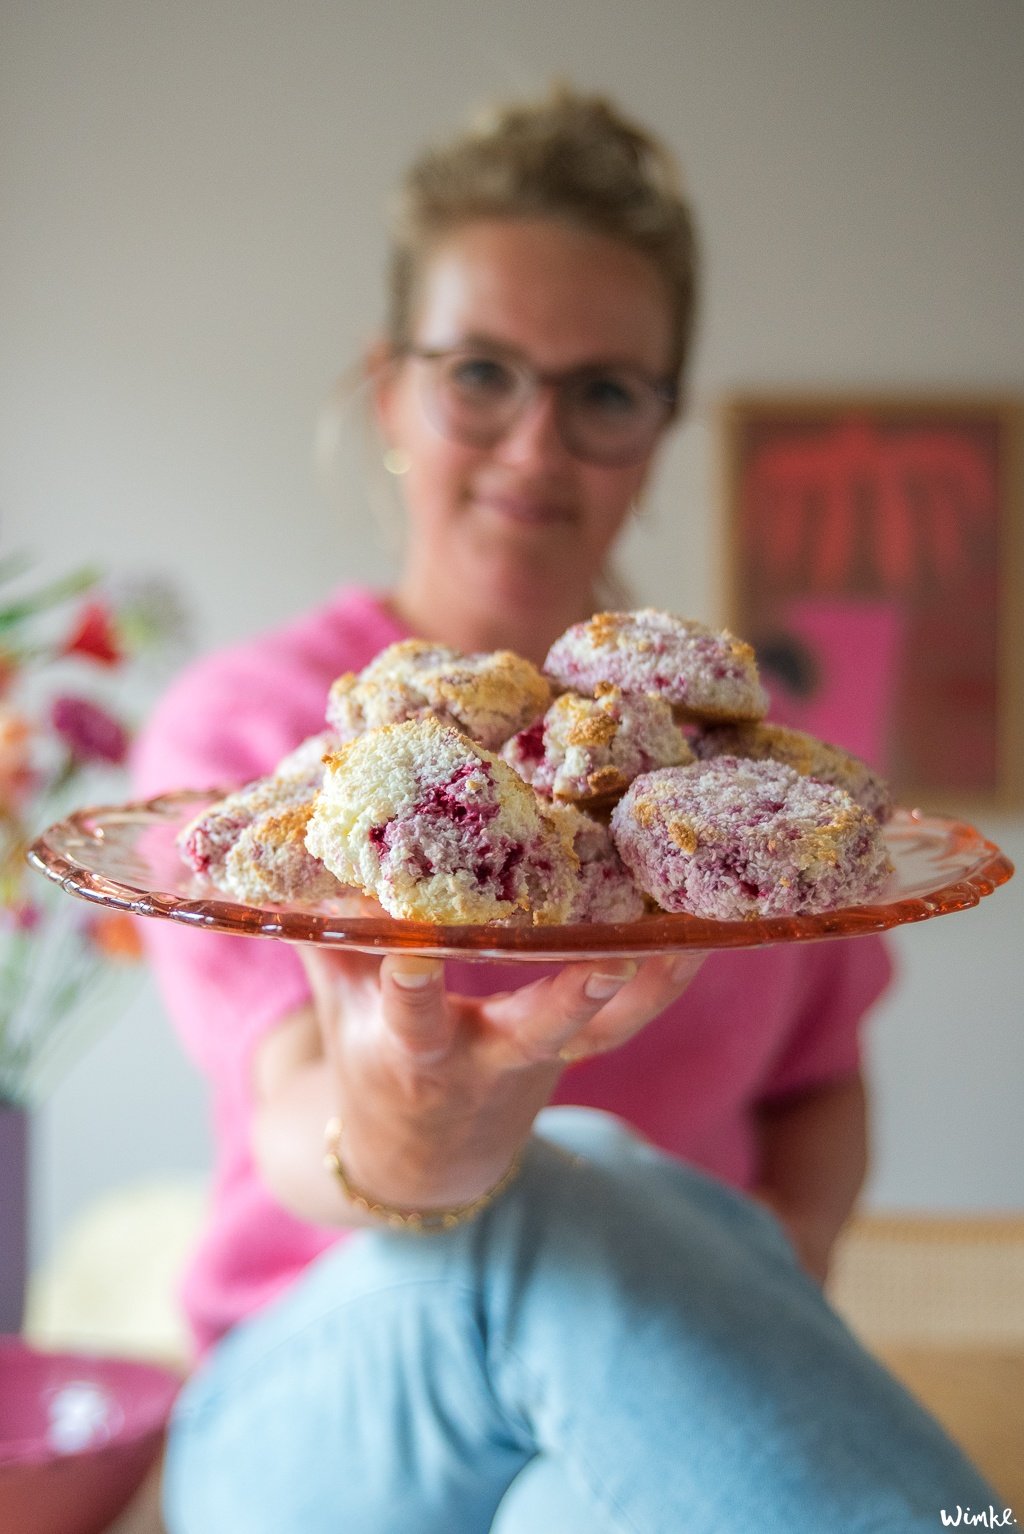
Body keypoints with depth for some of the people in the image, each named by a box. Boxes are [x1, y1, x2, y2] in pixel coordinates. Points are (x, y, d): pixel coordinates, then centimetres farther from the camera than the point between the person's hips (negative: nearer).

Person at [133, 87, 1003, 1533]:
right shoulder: (241, 720, -4)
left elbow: (820, 1088, 15)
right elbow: (292, 1117, -20)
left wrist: (774, 1266, -8)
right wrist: (385, 1153, -45)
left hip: (669, 1389, 3)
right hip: (309, 1409, -2)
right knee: (571, 1191, -34)